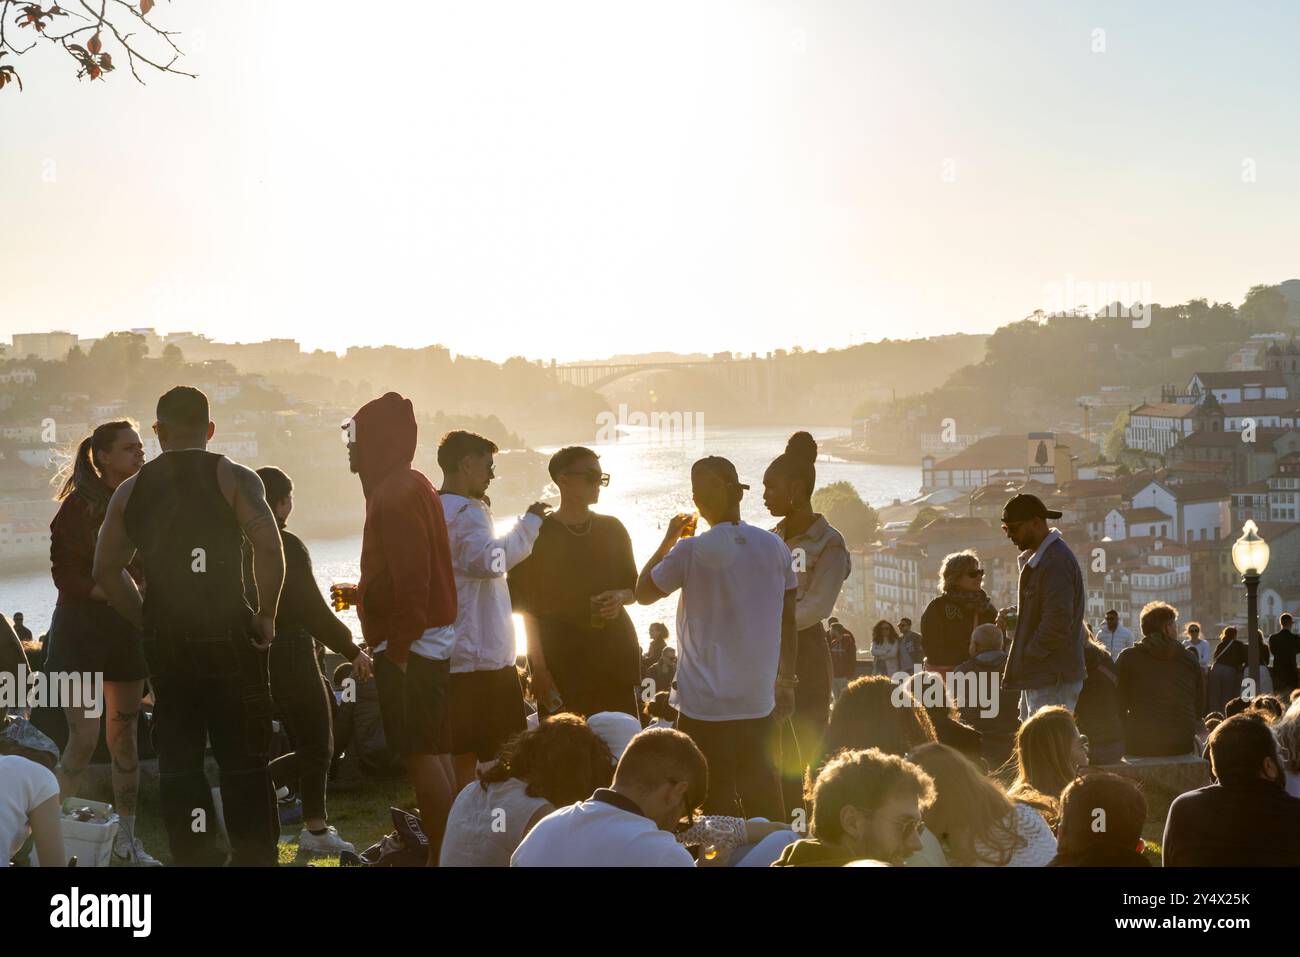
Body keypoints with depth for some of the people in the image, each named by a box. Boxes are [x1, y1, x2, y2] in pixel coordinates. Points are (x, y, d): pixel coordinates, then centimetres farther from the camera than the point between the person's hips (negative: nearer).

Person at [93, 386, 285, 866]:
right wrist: (266, 615, -7)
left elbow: (107, 570, 10)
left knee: (177, 759, 10)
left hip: (163, 640, 3)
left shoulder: (131, 489, 9)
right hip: (226, 634, -3)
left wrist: (148, 622, 13)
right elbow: (269, 548, -17)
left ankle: (193, 855, 12)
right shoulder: (233, 478, -4)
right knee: (243, 758, 4)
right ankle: (255, 855, 4)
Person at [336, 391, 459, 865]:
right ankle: (446, 849, 21)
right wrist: (362, 594, 28)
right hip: (428, 643, 11)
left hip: (408, 644, -11)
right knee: (432, 751, 14)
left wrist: (396, 648, -22)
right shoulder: (410, 486, 16)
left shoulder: (396, 495, -16)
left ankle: (440, 855, -3)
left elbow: (411, 579, -22)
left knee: (421, 754, -7)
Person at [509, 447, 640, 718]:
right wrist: (539, 668, -10)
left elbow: (634, 589, 21)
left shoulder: (612, 530, 13)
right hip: (561, 661, -4)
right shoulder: (539, 535, 0)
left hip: (614, 654, 4)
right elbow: (526, 606, -2)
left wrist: (620, 597, -4)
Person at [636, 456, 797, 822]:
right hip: (758, 700, 4)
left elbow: (643, 593, 2)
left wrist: (668, 539, 11)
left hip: (705, 702, -4)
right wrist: (786, 681, 15)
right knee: (762, 794, 17)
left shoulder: (691, 551, -13)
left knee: (716, 797, 4)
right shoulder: (774, 547, 0)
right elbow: (788, 620, 6)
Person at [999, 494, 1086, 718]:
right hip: (1038, 676, 10)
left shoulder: (1056, 562, -17)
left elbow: (1058, 622, -23)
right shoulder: (1034, 558, 16)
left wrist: (1028, 654, -14)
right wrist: (1013, 616, 7)